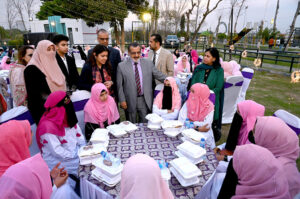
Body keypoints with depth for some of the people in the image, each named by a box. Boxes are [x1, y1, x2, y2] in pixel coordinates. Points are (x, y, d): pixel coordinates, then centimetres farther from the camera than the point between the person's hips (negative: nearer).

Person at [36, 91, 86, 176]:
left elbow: (78, 134, 8)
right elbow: (57, 151, -22)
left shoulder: (68, 118, 2)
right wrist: (76, 155, -21)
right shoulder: (47, 127, -20)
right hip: (56, 160, -7)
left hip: (75, 151, 7)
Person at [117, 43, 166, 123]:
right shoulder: (122, 66, -3)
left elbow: (159, 75, 4)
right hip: (130, 101, -1)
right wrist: (122, 100, -7)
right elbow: (119, 85, -3)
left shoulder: (148, 63, 3)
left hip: (145, 100, 2)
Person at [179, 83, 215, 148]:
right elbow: (181, 120, -12)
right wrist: (197, 127, -19)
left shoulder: (209, 106, -9)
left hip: (203, 133, -1)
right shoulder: (187, 103, -3)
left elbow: (207, 125, -15)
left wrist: (192, 123, -11)